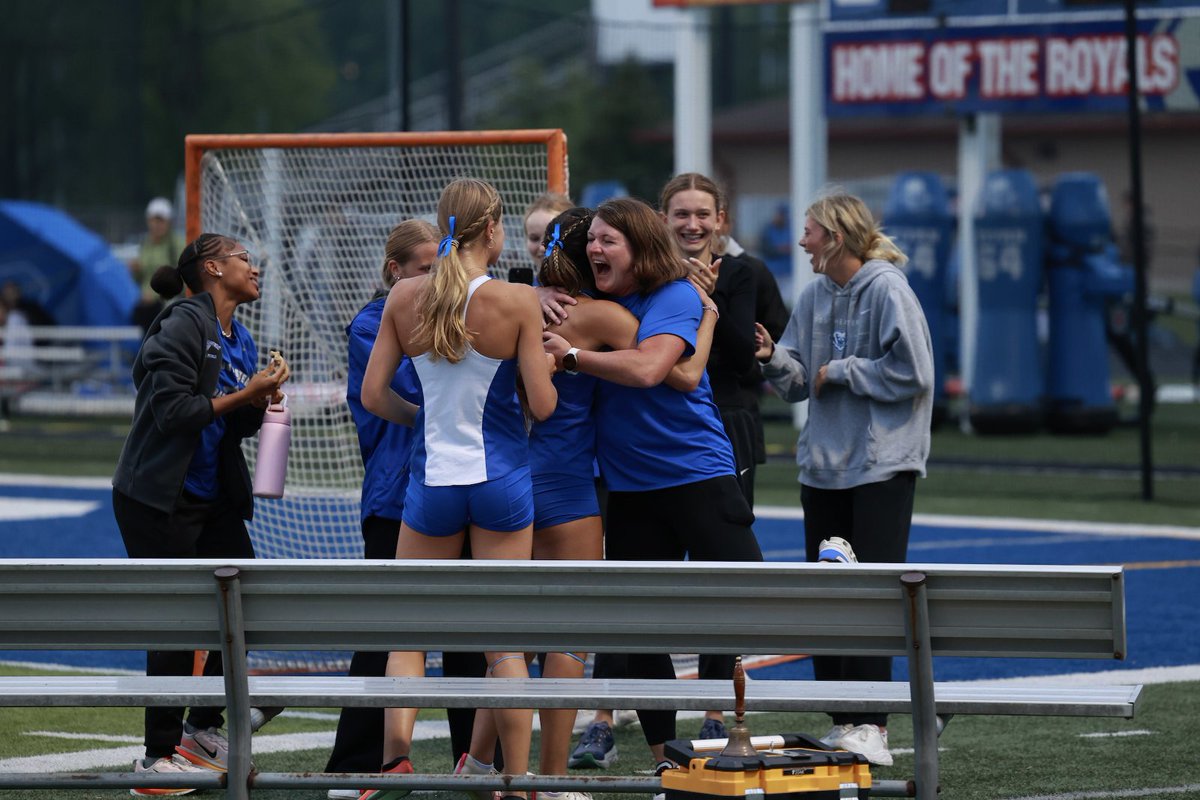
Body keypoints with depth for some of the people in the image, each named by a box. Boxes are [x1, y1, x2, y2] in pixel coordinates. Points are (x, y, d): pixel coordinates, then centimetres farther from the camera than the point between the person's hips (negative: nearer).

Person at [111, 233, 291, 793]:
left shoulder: (240, 340, 13)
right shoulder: (183, 327, -13)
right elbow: (173, 410, -21)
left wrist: (262, 401, -2)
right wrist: (242, 395, -20)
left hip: (214, 501, 9)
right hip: (159, 500, -9)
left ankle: (203, 726, 22)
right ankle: (160, 755, 2)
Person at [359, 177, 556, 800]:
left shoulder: (404, 298, -2)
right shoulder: (517, 302, -11)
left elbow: (373, 395, 1)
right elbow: (542, 404, -9)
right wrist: (548, 363, 11)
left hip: (432, 479, 2)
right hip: (501, 478, -2)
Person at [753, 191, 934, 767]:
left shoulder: (886, 290, -11)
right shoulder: (813, 296, 11)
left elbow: (911, 374, -17)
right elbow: (800, 384, 13)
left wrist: (840, 373, -10)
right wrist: (775, 359, -7)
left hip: (882, 465, -7)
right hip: (824, 462, 7)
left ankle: (871, 729, -10)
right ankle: (842, 724, 13)